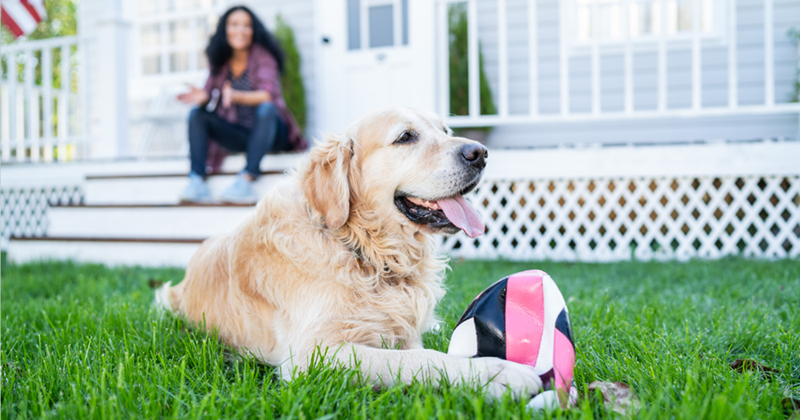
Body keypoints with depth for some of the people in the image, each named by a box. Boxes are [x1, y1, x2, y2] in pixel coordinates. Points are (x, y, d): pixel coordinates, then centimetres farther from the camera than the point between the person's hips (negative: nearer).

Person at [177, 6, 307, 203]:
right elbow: (211, 94, 4)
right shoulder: (220, 61, 6)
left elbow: (268, 95, -22)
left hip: (269, 130, -5)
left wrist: (236, 96, -39)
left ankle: (247, 180, -43)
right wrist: (203, 97, -21)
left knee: (266, 109, -35)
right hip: (239, 135, 5)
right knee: (197, 114, -9)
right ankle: (197, 181, -24)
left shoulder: (262, 55, -8)